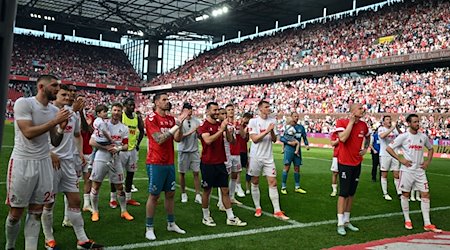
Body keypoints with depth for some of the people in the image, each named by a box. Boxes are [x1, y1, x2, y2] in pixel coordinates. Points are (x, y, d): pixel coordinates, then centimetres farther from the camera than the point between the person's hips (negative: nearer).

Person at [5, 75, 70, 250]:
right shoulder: (24, 103, -11)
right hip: (23, 162, -5)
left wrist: (61, 129, -8)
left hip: (44, 162, 5)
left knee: (36, 212, 7)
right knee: (16, 213, 5)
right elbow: (29, 133, -21)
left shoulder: (55, 110, 7)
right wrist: (55, 121, -19)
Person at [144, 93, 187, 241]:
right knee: (154, 195, 0)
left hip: (170, 162, 7)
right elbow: (159, 139, -21)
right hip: (156, 163, -7)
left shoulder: (171, 118, 11)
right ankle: (149, 228, 11)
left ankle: (171, 224, 26)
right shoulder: (151, 118, -11)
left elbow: (177, 139, 7)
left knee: (170, 193, 13)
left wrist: (180, 124, -9)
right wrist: (177, 125, -21)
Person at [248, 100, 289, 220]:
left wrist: (272, 131, -13)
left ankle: (277, 211, 1)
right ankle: (258, 208, 20)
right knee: (255, 182, 6)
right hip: (256, 157, -3)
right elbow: (254, 139, -13)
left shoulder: (272, 121, 7)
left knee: (273, 182, -1)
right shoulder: (253, 121, -6)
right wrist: (267, 131, -20)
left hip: (268, 157, 3)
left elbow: (274, 140, 6)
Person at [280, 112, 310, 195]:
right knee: (287, 167, -6)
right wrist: (289, 142, -16)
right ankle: (283, 187, 1)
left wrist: (307, 144, 1)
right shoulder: (286, 127, -2)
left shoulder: (301, 127, 10)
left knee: (297, 168, 10)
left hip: (297, 149, 5)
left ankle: (297, 187, 19)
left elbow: (304, 137, 17)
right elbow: (281, 138, -5)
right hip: (289, 148, -4)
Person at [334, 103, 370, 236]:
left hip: (357, 163, 6)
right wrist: (351, 122, -19)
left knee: (351, 193, 12)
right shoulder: (341, 122, -10)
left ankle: (347, 221, 23)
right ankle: (340, 224, 1)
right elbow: (343, 138, -27)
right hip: (345, 163, -6)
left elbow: (368, 137, 27)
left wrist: (365, 148, 9)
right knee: (343, 193, -6)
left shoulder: (363, 125, 7)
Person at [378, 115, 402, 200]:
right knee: (384, 174, 4)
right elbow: (382, 136, -27)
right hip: (384, 154, -4)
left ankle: (399, 193, 12)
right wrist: (392, 128, -28)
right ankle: (385, 193, 11)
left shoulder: (394, 129, 9)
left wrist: (397, 128, -11)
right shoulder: (381, 129, -6)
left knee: (396, 174, 5)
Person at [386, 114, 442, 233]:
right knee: (405, 194, 5)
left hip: (420, 170, 4)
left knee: (425, 194, 0)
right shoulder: (403, 136, -8)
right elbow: (388, 148, -8)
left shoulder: (423, 136, 5)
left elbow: (431, 149, 23)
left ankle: (427, 224, 6)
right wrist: (400, 159, -13)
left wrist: (428, 161, 9)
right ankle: (407, 220, 18)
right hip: (407, 170, -4)